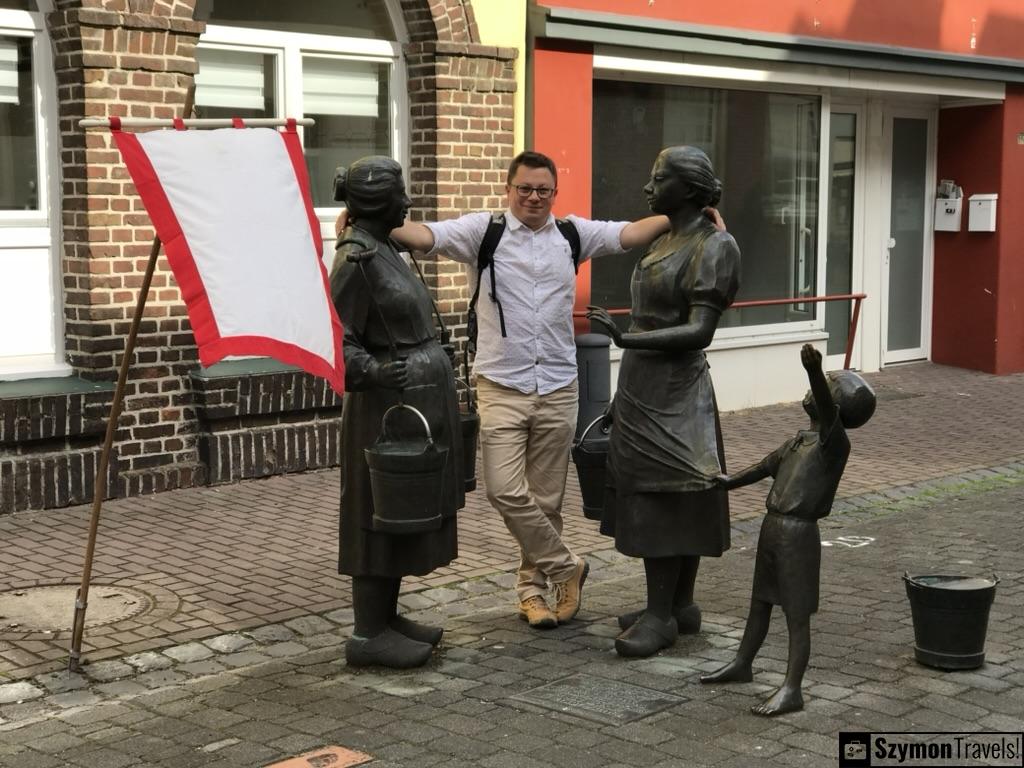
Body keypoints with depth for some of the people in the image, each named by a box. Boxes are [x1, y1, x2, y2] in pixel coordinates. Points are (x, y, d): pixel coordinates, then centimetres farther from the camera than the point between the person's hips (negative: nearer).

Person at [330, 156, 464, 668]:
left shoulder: (382, 250, 12)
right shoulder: (356, 258, -16)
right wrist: (373, 370, -35)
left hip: (417, 406, 9)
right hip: (389, 409, -9)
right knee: (380, 518, -2)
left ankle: (386, 618, 24)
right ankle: (367, 635, 6)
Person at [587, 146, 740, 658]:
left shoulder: (712, 247, -13)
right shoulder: (665, 241, 12)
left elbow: (698, 332, -20)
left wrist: (625, 339, -31)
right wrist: (625, 394, 18)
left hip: (672, 396, -9)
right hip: (644, 389, 9)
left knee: (660, 501, -4)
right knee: (655, 499, 12)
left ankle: (661, 615, 4)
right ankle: (680, 606, 21)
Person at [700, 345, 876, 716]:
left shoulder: (834, 441, -14)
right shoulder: (799, 440, 13)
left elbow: (828, 411, -33)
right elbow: (767, 465, 26)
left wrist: (815, 372, -50)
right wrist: (731, 481, 25)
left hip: (799, 534, -9)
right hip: (773, 526, 9)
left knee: (796, 613, -3)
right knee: (760, 601, 21)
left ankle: (791, 689, 2)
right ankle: (742, 664, 36)